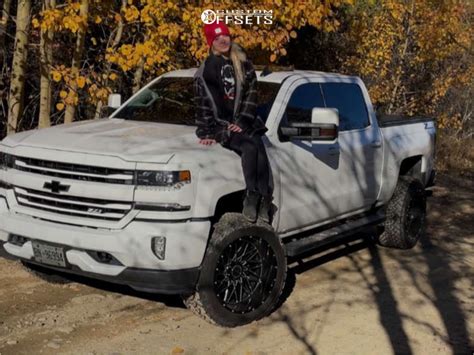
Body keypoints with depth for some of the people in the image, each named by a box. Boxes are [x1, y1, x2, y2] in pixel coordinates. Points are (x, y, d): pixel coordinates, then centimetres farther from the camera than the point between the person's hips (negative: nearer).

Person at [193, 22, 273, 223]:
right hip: (221, 125, -2)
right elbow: (202, 104, 5)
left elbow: (251, 95, 8)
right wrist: (206, 133, -3)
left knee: (259, 147, -28)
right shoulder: (205, 71, 7)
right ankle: (252, 196, -31)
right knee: (249, 147, -30)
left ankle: (264, 199, -32)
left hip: (243, 123, 2)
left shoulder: (244, 65, 14)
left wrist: (242, 122, -5)